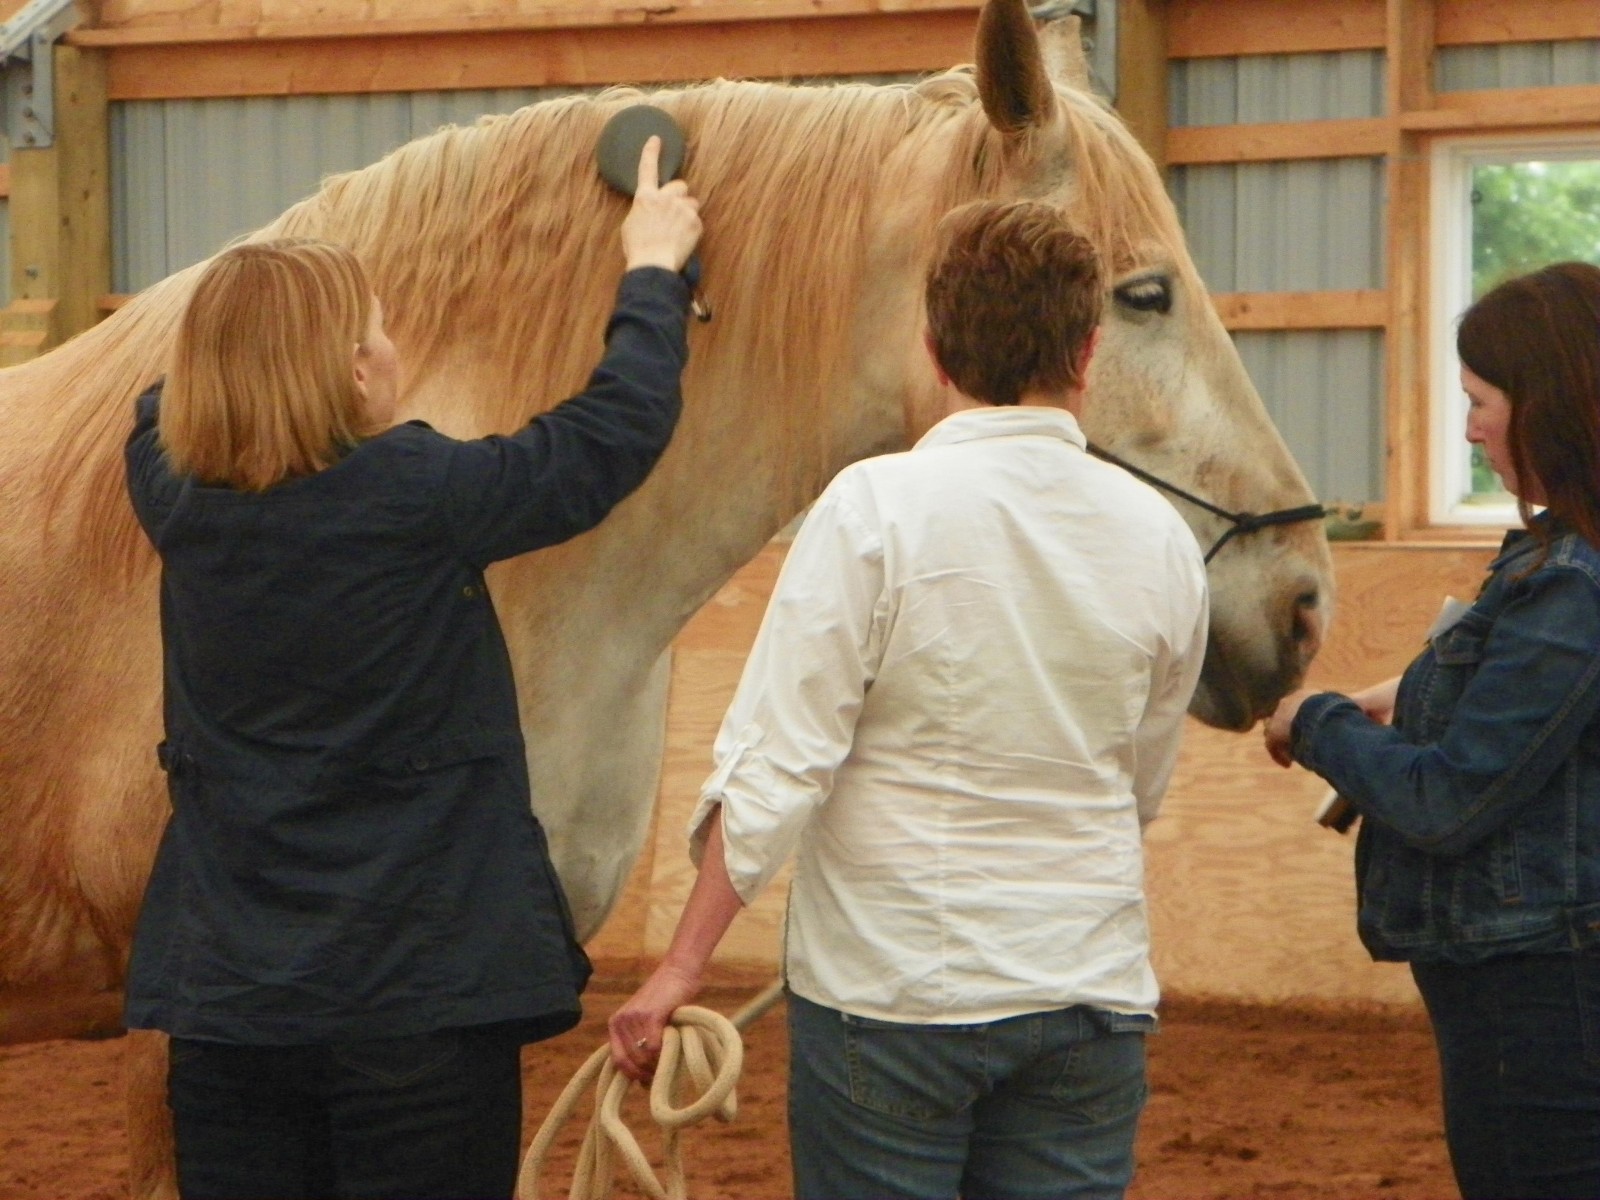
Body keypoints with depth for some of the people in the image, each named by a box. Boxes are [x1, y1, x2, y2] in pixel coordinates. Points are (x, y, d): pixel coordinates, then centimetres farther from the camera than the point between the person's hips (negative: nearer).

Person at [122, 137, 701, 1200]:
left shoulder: (177, 501, -2)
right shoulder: (419, 498, -15)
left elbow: (169, 399, 23)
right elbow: (620, 429, -4)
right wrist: (654, 272, 12)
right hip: (423, 990, -5)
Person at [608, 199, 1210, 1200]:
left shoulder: (877, 508, -12)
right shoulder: (1159, 535, 1)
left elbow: (775, 768, -15)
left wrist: (683, 966, -9)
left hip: (891, 987, -3)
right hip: (1092, 989, 3)